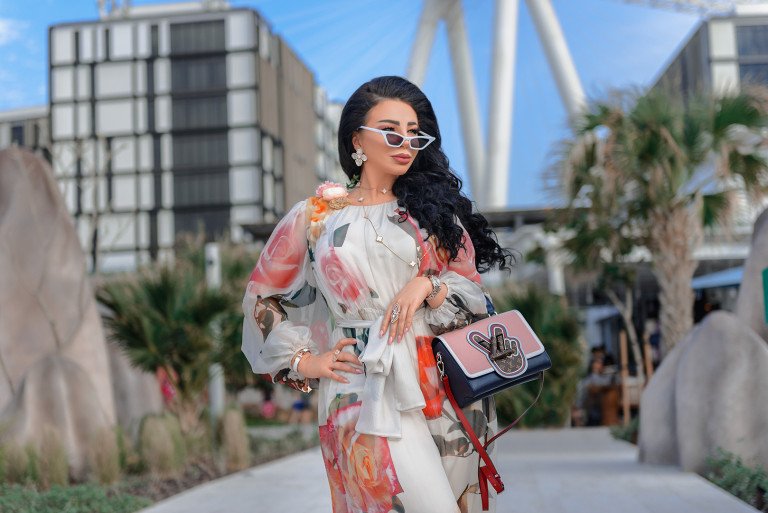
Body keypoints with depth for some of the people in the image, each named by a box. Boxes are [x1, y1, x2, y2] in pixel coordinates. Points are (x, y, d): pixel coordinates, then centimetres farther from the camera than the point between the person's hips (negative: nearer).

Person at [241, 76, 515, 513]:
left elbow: (476, 298, 9)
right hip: (367, 389, -2)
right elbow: (263, 298, 16)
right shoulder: (315, 217, 8)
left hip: (446, 386, 3)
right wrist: (304, 362, 5)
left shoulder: (435, 209, 12)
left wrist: (428, 285, -10)